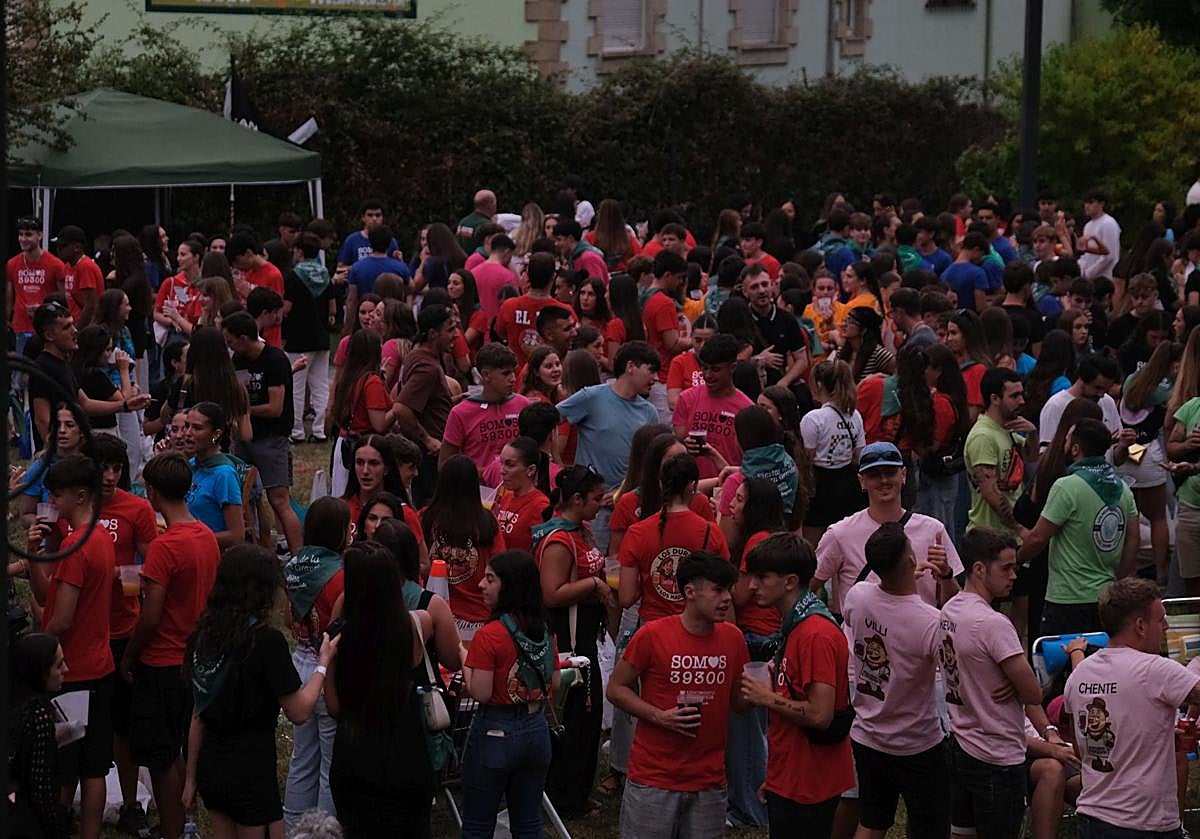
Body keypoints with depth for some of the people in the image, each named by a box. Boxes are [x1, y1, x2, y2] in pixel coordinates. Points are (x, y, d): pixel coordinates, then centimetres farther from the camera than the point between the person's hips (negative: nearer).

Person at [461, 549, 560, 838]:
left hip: (496, 732, -6)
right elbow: (554, 684, 9)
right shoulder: (544, 631, 2)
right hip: (536, 729, 6)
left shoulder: (489, 635, -18)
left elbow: (480, 694, -18)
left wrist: (464, 663, -3)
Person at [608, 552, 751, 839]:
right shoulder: (652, 635, -10)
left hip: (709, 781, 3)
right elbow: (616, 688, -2)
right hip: (654, 780, -3)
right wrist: (659, 716, -16)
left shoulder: (732, 638, 2)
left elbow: (738, 703, 11)